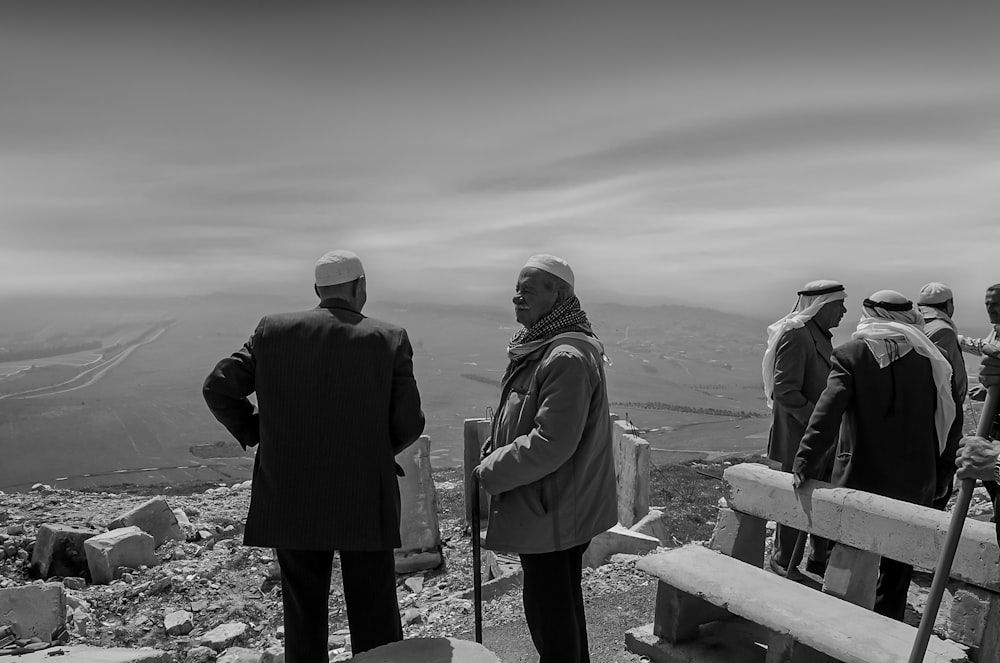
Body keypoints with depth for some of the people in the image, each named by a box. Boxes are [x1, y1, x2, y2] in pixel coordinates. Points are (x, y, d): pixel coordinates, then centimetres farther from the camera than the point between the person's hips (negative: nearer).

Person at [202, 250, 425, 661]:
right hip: (365, 503, -2)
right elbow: (408, 425, -7)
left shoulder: (273, 330, -1)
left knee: (303, 616, 17)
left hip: (291, 503, 2)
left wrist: (254, 434, 12)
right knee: (375, 626, 12)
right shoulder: (389, 339, -6)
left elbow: (218, 388, -1)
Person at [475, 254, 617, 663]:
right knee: (565, 603, 23)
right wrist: (495, 455, 5)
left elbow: (550, 444, -27)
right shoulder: (538, 346, 9)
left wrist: (490, 473, -16)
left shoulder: (567, 358, -24)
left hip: (548, 512, -10)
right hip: (562, 507, 10)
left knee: (549, 614, 5)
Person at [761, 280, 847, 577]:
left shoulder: (820, 335, 13)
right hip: (799, 439, -9)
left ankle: (820, 562, 32)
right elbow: (785, 391, -24)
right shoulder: (795, 334, -19)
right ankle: (783, 563, 21)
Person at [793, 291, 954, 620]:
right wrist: (940, 478, 12)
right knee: (896, 571, 14)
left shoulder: (852, 353, -8)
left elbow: (827, 413, -17)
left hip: (861, 478, -2)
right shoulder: (929, 356, 1)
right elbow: (946, 420, 5)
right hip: (915, 485, 2)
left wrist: (805, 464, -16)